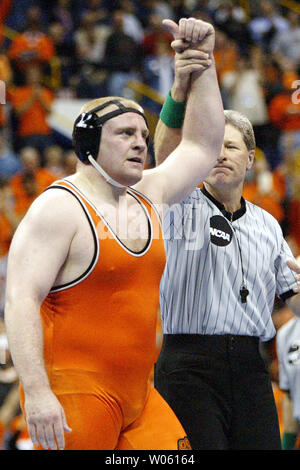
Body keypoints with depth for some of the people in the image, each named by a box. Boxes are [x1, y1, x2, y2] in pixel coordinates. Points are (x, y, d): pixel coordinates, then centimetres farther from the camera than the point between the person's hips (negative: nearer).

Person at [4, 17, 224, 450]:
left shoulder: (146, 199, 15)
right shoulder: (59, 208, -8)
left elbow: (202, 149, 26)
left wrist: (202, 61, 18)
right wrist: (37, 393, -24)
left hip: (139, 398, 7)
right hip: (72, 398, -7)